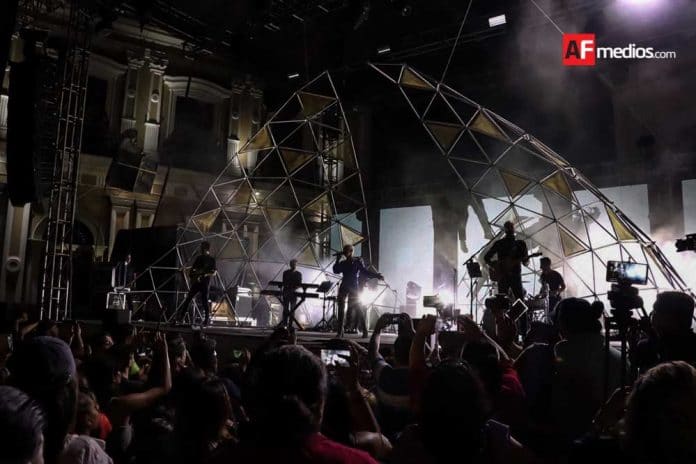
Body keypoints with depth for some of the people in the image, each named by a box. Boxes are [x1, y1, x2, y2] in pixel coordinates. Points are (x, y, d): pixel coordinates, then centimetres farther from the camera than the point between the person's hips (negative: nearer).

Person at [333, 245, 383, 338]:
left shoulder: (358, 261, 3)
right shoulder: (343, 263, 14)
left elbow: (365, 272, -3)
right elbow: (336, 271, 3)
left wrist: (377, 275, -14)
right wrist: (337, 260, -2)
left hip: (354, 288, -4)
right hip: (344, 287, 4)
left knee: (357, 308, -8)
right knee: (341, 308, -2)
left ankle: (365, 331, -3)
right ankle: (340, 331, 2)